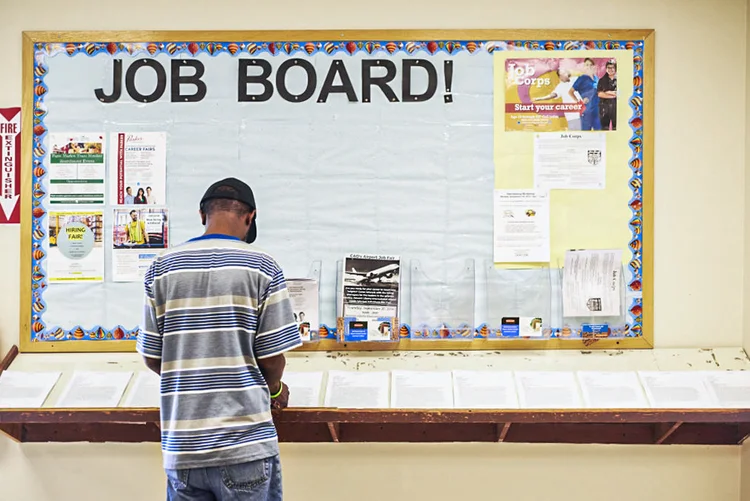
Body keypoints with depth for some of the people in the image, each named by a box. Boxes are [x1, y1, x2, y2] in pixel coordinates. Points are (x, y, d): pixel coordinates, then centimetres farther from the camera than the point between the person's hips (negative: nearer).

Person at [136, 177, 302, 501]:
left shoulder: (162, 267, 2)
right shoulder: (262, 266, -6)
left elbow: (151, 357, 4)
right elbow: (273, 357, -7)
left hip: (182, 445, 3)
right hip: (245, 443, -3)